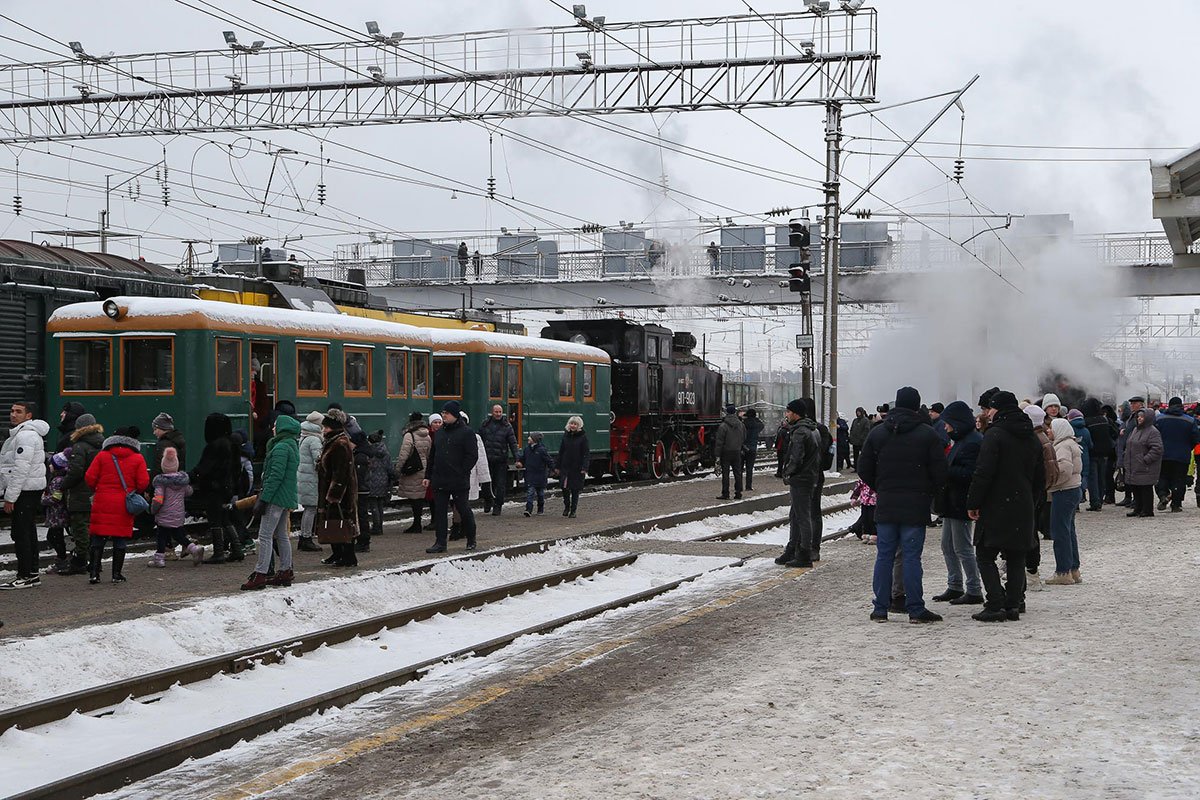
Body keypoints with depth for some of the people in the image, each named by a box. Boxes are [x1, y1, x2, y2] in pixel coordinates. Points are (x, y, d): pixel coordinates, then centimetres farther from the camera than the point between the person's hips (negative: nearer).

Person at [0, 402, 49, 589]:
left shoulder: (25, 435, -17)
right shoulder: (18, 434, 19)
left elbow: (21, 469, -22)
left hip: (25, 491, -11)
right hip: (31, 491, 11)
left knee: (21, 533, -8)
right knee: (28, 533, 14)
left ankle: (25, 576, -6)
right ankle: (32, 574, 20)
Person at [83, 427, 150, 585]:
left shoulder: (102, 456, 2)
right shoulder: (138, 459, 1)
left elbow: (89, 478, -3)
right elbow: (143, 483, -5)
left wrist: (97, 490, 15)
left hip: (103, 503, 1)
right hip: (124, 506, 0)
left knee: (98, 540, 6)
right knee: (120, 540, 7)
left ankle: (94, 573, 3)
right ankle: (117, 574, 7)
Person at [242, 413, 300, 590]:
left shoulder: (281, 447, -14)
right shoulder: (292, 446, 17)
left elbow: (275, 476, -20)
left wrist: (264, 498, -20)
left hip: (277, 497, -10)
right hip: (287, 498, 10)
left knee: (265, 535, -9)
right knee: (281, 535, 15)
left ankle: (260, 574, -10)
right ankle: (285, 572, 19)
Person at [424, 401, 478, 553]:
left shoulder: (467, 433, -5)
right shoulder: (440, 433, 14)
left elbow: (472, 456, -9)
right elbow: (432, 456, 19)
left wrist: (461, 472, -14)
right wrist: (428, 476, 13)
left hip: (459, 482, -6)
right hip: (439, 481, 6)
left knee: (464, 511, 4)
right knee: (439, 511, 3)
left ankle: (471, 540, 20)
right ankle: (440, 542, 7)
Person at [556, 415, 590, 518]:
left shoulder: (583, 437, -5)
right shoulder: (566, 436, 7)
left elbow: (586, 454, -7)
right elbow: (561, 452, 10)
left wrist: (584, 468, -16)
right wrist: (557, 466, 7)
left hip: (577, 468, -3)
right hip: (565, 466, 3)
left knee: (575, 490, 3)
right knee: (564, 487, 0)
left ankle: (573, 510, 13)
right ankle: (566, 507, 21)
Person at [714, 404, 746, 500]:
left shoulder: (723, 426, -14)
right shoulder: (741, 425, 3)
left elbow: (719, 442, -13)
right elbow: (744, 439, 14)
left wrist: (717, 455, -9)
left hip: (726, 453, -5)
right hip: (737, 452, 5)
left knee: (725, 474, -1)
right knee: (738, 473, 10)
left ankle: (725, 494, -1)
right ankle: (738, 493, 12)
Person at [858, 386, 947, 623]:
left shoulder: (877, 433, 4)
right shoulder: (928, 435, -6)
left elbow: (864, 471, 6)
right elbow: (940, 473, -7)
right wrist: (928, 493, 10)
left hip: (885, 506, 3)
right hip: (915, 507, -2)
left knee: (884, 556, 7)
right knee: (911, 557, -1)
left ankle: (880, 609, 9)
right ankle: (916, 609, 1)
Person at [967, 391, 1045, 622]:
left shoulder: (995, 435, -12)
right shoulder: (1031, 438, 12)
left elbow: (983, 473, -17)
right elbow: (1040, 477, 18)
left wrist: (973, 503, -11)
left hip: (996, 507, -7)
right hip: (1023, 510, 7)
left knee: (985, 555, 0)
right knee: (1016, 559, 12)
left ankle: (996, 605, -9)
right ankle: (1014, 605, 9)